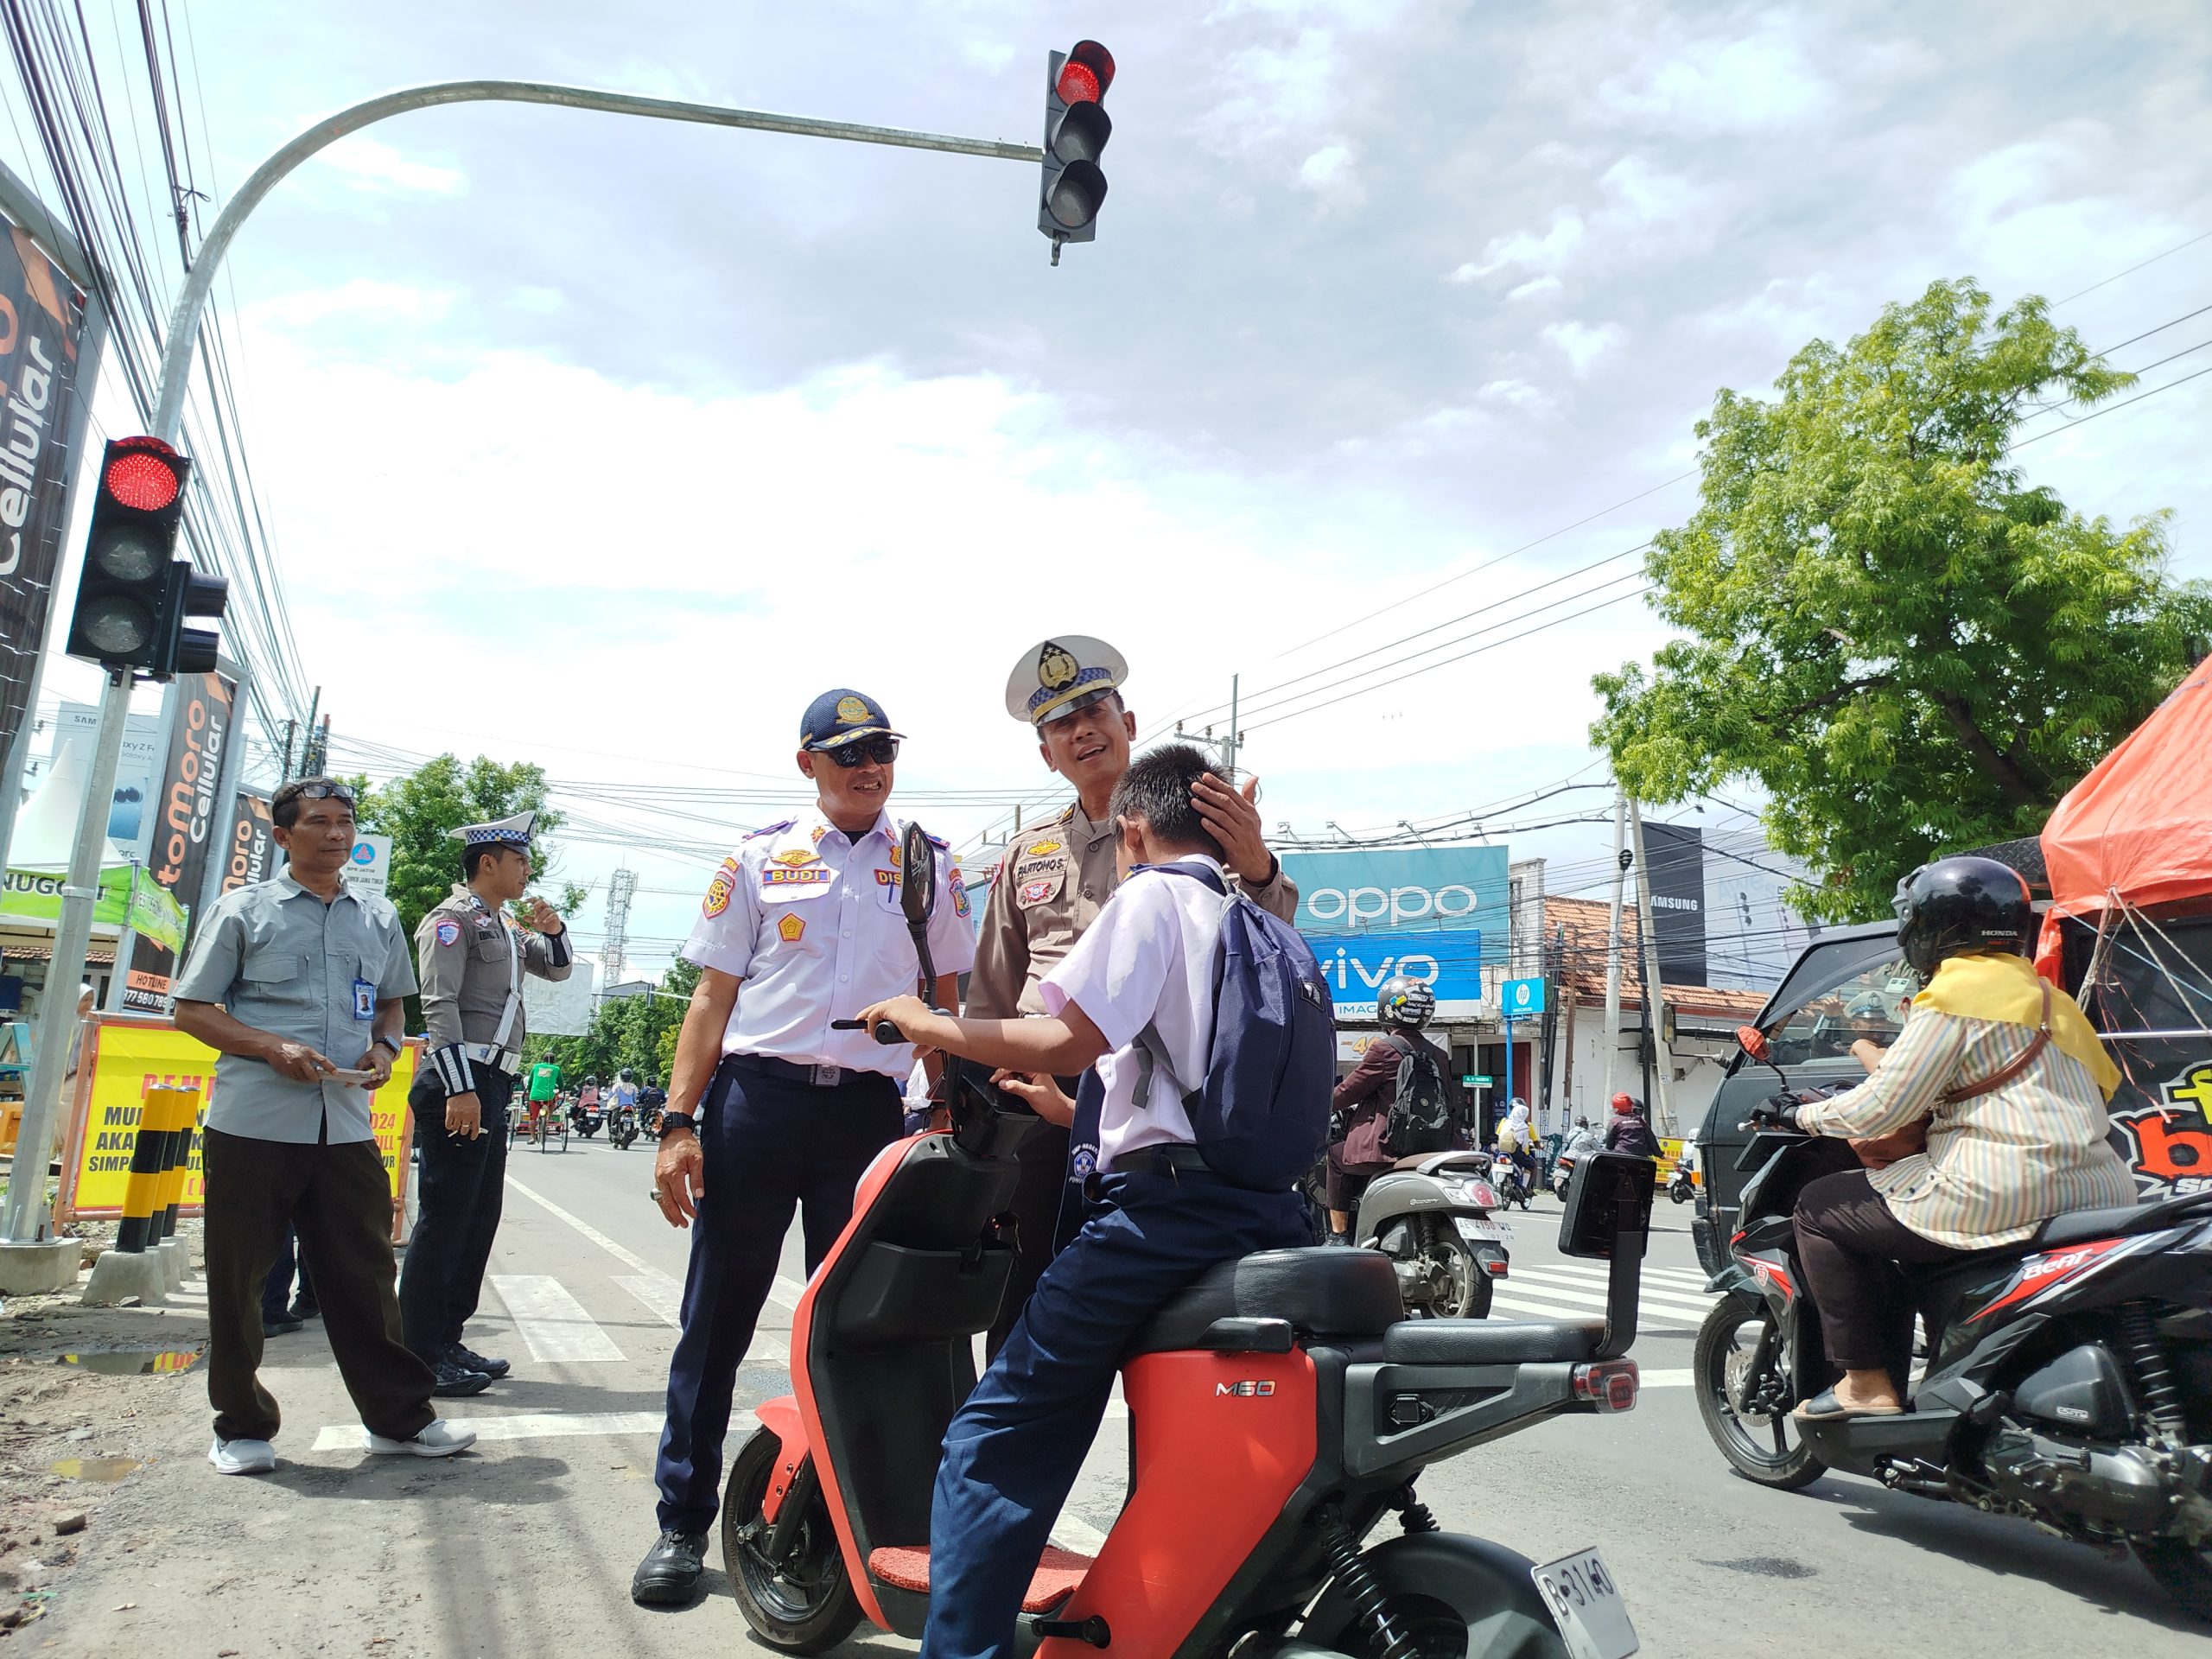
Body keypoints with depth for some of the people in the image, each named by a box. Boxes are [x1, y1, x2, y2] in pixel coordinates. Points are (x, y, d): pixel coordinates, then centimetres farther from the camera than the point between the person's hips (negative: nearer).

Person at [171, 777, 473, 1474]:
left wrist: (384, 1047, 4)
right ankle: (242, 1426, 21)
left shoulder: (379, 918, 14)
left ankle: (399, 1416, 16)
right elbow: (192, 1009, 2)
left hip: (346, 1125, 3)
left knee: (365, 1273, 7)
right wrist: (274, 1048, -13)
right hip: (253, 1122, -3)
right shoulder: (244, 909, 3)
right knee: (238, 1279, 5)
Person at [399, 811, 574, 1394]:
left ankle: (447, 1341, 21)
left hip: (492, 1084, 10)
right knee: (445, 1216, -7)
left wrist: (552, 929, 9)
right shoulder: (454, 917, -7)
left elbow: (557, 969, 30)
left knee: (480, 1215, 13)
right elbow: (440, 1005, -15)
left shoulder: (505, 926, 21)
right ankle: (420, 1356, 0)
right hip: (458, 1082, -10)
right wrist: (460, 1089, -22)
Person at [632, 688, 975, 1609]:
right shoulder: (761, 857, 7)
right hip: (754, 1094, 0)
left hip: (868, 1109, 1)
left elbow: (944, 1003, 12)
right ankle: (682, 1521, 19)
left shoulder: (928, 863, 10)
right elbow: (714, 992, 5)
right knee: (717, 1317, 4)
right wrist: (678, 1122, -3)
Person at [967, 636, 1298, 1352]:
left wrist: (1256, 866, -25)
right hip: (1042, 1110, 3)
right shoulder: (1027, 856, 19)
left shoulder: (1197, 830, 7)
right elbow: (988, 1001, 22)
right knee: (1021, 1326, 6)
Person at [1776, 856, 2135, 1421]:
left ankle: (1868, 1382, 1)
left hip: (2003, 1196, -10)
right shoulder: (2042, 992, 20)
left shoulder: (1954, 995, -8)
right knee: (1894, 1225, 28)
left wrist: (1804, 1115, 6)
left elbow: (1880, 1109, -12)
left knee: (1820, 1208, 3)